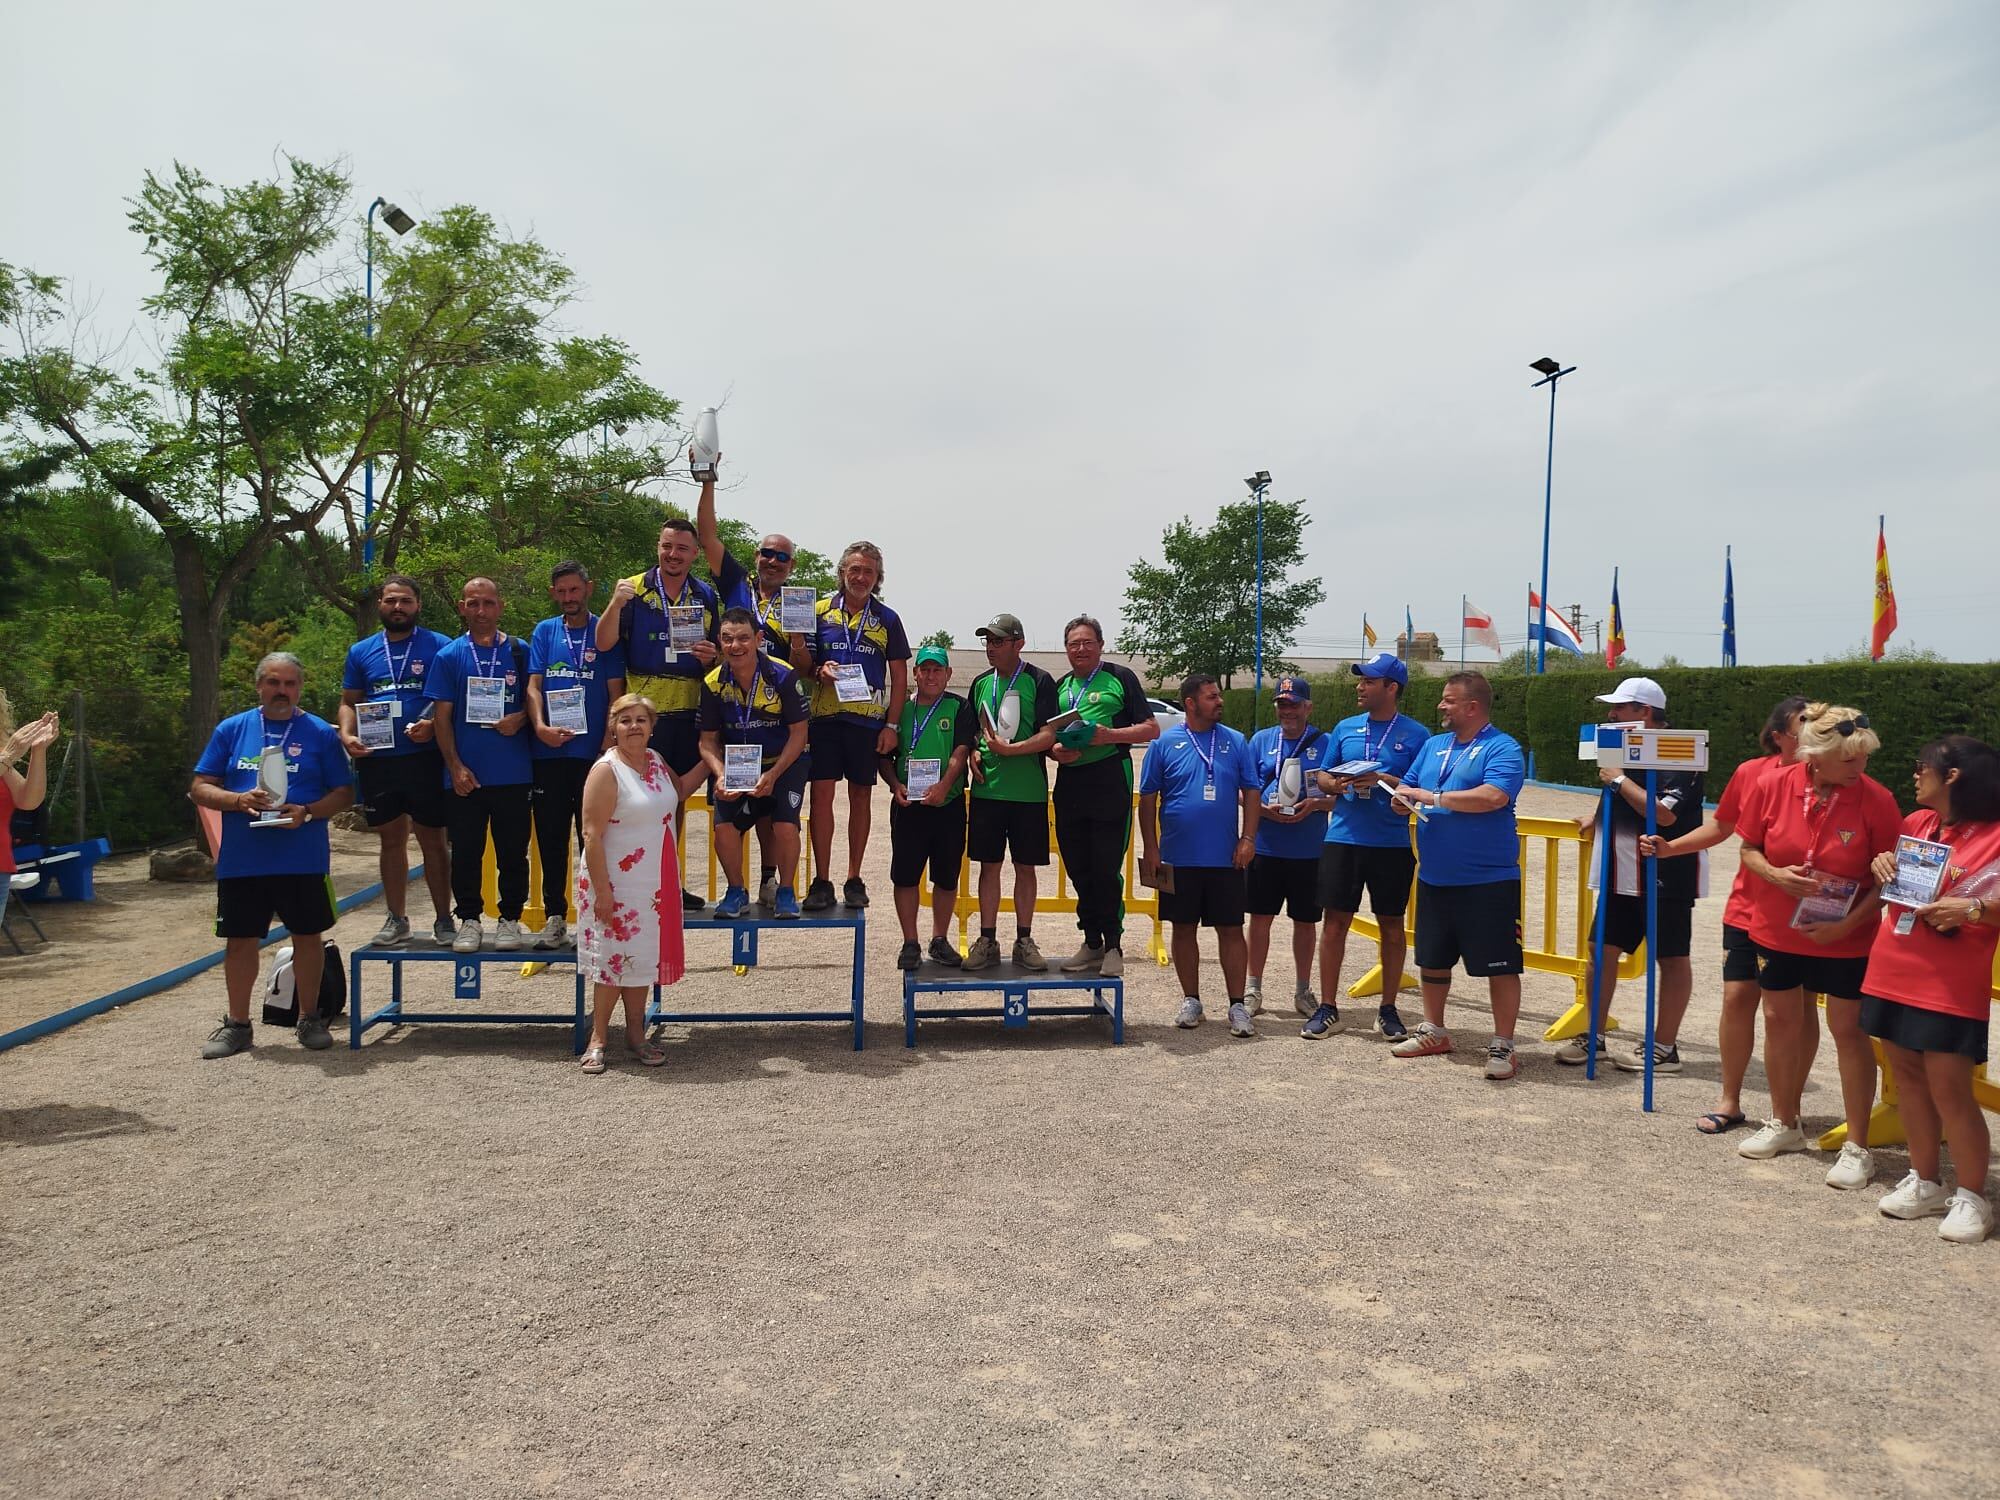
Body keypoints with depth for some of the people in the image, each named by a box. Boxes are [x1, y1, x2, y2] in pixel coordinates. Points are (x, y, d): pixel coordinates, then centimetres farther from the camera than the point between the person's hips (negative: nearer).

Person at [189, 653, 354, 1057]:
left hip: (304, 860, -1)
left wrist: (307, 812, -15)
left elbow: (344, 794, 3)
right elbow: (200, 788, 6)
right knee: (240, 940, 8)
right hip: (241, 860, 1)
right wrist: (239, 800, -14)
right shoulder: (231, 730, 7)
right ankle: (237, 1024, 22)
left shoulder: (321, 733, 3)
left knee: (307, 936, 7)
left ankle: (309, 1018, 22)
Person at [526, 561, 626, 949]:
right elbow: (533, 686, 6)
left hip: (593, 753, -2)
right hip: (548, 753, 2)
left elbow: (616, 693, 2)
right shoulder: (544, 631, 11)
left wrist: (608, 744, -10)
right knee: (551, 838, 6)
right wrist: (540, 726, -13)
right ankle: (555, 917, 15)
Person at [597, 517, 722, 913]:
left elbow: (719, 651, 17)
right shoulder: (634, 589, -2)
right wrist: (616, 604, -25)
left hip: (687, 713, 4)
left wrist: (711, 657, -6)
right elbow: (604, 644, -10)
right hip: (642, 712, -4)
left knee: (676, 797, 12)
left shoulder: (707, 597, 9)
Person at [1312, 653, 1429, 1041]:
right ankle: (1328, 1007, 12)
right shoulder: (1345, 728, 9)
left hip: (1393, 844, -2)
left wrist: (1384, 781, -19)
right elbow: (1323, 777, 13)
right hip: (1342, 838, 2)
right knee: (1335, 921, 4)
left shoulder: (1416, 735, 0)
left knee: (1391, 925, 7)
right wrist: (1336, 784, -10)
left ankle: (1388, 1009, 18)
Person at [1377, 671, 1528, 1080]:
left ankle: (1502, 1046, 12)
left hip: (1488, 881, -7)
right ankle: (1433, 1031, 33)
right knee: (1432, 960, 17)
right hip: (1434, 878, 7)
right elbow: (1409, 788, 17)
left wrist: (1433, 797, -21)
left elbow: (1493, 797, -26)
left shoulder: (1501, 748, -10)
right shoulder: (1433, 746, 13)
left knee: (1500, 965, 1)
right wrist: (1389, 784, -7)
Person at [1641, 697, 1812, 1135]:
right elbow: (1720, 826, 14)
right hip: (1748, 908, 3)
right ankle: (1729, 1101, 19)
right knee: (1738, 997, 5)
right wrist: (1670, 847, 6)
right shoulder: (1749, 774, -1)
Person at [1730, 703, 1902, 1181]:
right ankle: (1784, 1124, 32)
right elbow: (1749, 849, 2)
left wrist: (1848, 924, -19)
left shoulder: (1876, 800, -14)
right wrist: (1775, 875, -17)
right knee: (1780, 1021, 14)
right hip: (1776, 929, 3)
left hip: (1846, 939, -3)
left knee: (1849, 1031, 3)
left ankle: (1857, 1147, 15)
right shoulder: (1775, 786, -10)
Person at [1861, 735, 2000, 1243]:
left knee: (1950, 1090, -5)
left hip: (1952, 987, -7)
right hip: (1892, 972, 7)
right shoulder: (1916, 822, 9)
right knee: (1908, 1077, 13)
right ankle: (1925, 1182, 25)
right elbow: (1892, 875, 24)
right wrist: (1883, 864, 3)